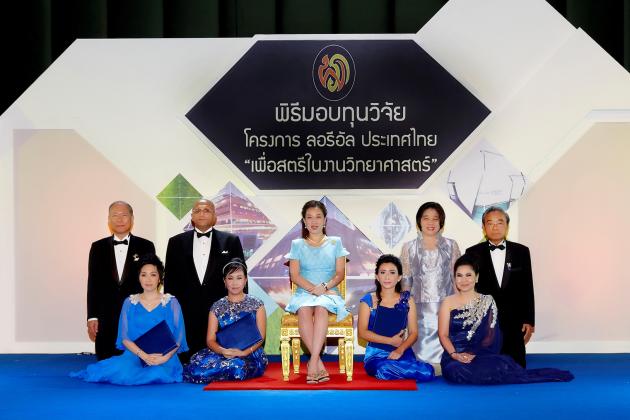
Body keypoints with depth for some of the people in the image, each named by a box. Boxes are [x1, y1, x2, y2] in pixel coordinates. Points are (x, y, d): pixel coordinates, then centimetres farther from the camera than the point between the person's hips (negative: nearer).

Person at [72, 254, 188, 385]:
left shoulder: (171, 302, 6)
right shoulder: (130, 302, 10)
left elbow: (178, 337, 1)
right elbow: (125, 337, 2)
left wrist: (165, 357, -18)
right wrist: (144, 356, -16)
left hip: (164, 357, -2)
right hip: (135, 354, 2)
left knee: (158, 374, -38)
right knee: (124, 372, -33)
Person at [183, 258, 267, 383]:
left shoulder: (256, 305, 7)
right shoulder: (217, 307, 11)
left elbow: (260, 337, 1)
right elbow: (211, 340, 4)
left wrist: (245, 352, -18)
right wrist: (223, 351, -18)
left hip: (251, 355, 0)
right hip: (223, 353, 0)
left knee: (237, 366, -38)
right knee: (199, 362, -33)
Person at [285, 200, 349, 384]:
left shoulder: (335, 242, 14)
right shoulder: (297, 244, 14)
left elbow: (340, 273, 6)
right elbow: (294, 275, 4)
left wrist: (325, 286, -14)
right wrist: (314, 288, -13)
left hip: (329, 293, 0)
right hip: (304, 292, 0)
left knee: (321, 308, -37)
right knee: (304, 310, -36)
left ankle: (312, 362, -42)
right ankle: (319, 364, -37)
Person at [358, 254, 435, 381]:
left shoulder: (407, 300, 11)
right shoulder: (368, 300, 6)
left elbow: (414, 333, 5)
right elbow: (363, 332, -1)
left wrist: (400, 350, -14)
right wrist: (391, 341, -9)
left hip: (403, 352, 2)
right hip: (376, 354, -2)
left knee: (428, 373, -29)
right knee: (384, 370, -39)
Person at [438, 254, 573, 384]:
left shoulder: (487, 302, 8)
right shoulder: (448, 302, 8)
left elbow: (490, 336, 1)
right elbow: (443, 335, 1)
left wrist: (472, 354, -14)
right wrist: (455, 355, -16)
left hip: (481, 355, -1)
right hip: (455, 358, 1)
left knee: (499, 365, -37)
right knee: (456, 370, -35)